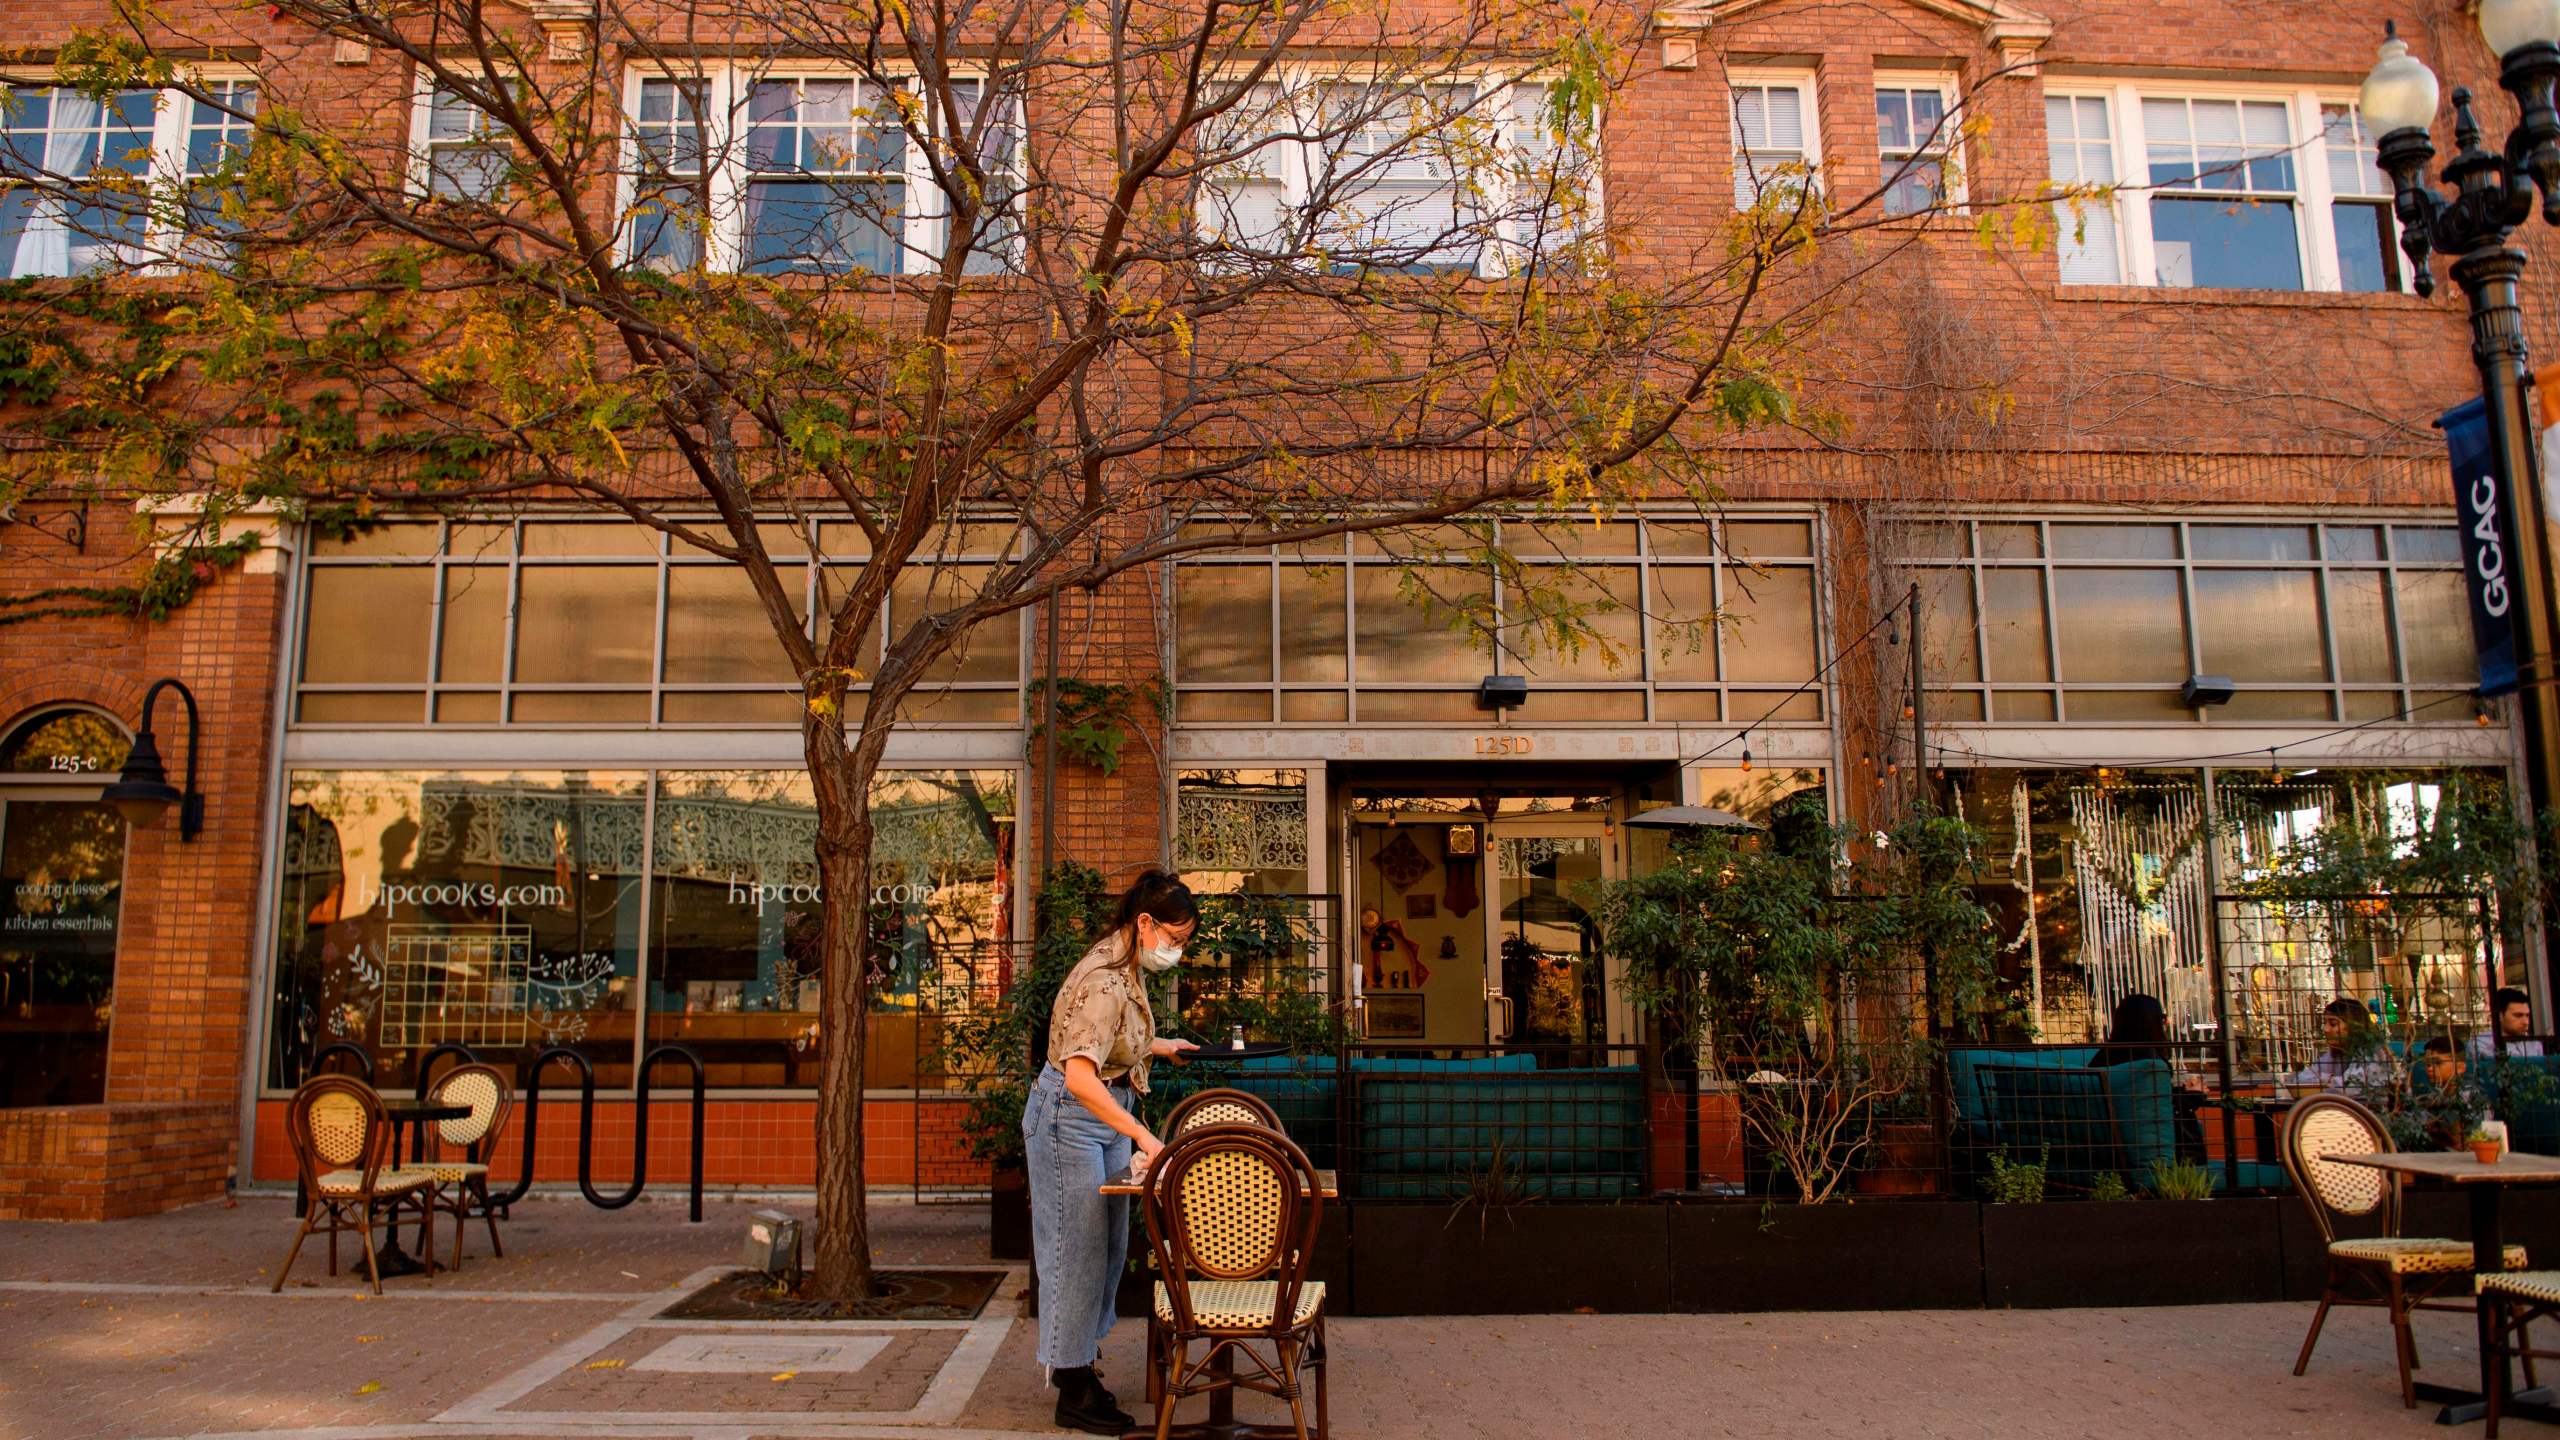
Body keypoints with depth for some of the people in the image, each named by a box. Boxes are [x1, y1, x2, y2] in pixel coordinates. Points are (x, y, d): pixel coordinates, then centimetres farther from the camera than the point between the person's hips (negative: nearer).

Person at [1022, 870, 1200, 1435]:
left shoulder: (1129, 968, 4)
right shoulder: (1105, 981, -27)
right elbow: (1079, 1075, -37)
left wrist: (1159, 1045, 23)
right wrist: (1144, 1136, -39)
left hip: (1109, 1114, 10)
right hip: (1070, 1117, -10)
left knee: (1109, 1248, 15)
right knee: (1077, 1250, -1)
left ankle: (1081, 1363, 29)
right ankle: (1074, 1394, 11)